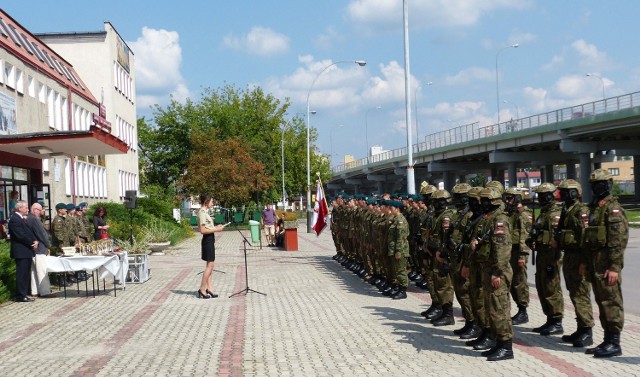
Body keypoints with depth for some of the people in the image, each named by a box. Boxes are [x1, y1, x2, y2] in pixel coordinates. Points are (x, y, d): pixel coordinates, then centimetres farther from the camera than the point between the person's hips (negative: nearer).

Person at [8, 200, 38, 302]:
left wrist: (35, 241, 0)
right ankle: (20, 296, -1)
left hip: (27, 252, 10)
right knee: (22, 274, -5)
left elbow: (29, 232, 18)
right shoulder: (14, 219, -14)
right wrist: (32, 243, -11)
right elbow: (21, 235, -20)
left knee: (26, 274, 13)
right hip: (21, 252, -10)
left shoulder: (22, 219, 17)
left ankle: (23, 294, 19)